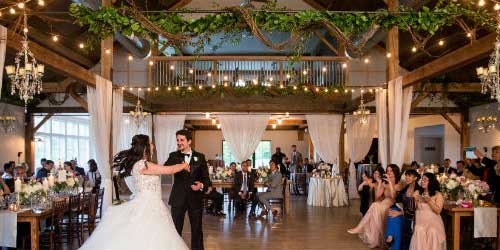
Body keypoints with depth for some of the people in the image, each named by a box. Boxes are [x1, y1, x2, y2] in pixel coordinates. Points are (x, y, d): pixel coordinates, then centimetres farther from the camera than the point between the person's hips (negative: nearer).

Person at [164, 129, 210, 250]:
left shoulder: (200, 157, 1)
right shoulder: (173, 156, 1)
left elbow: (206, 178, 1)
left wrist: (202, 185, -20)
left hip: (195, 198, 0)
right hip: (178, 198, 0)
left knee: (197, 230, 11)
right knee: (176, 230, 8)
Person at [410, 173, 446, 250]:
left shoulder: (438, 195, 3)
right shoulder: (417, 193, 10)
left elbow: (438, 211, -7)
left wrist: (429, 201, -15)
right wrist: (415, 201, -11)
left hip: (433, 223, -1)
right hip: (420, 223, 2)